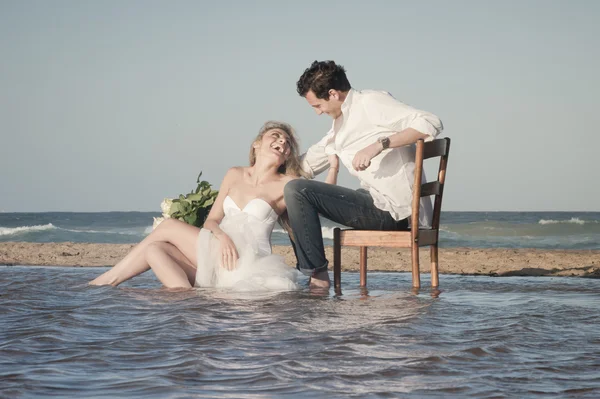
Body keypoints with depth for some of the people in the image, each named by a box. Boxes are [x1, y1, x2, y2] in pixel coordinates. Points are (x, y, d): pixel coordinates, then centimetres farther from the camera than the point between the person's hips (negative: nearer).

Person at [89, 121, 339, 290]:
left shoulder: (287, 185, 4)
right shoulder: (235, 175, 18)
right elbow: (212, 220, 13)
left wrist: (334, 166, -5)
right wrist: (222, 236, -10)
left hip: (248, 264, -6)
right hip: (218, 259, 6)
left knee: (167, 227, -7)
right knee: (155, 250, -11)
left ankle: (108, 280, -1)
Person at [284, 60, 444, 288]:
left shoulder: (370, 102, -7)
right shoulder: (340, 125, 22)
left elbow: (430, 124, -19)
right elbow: (308, 163, 30)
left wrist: (378, 145, -26)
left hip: (392, 208, -10)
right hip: (377, 201, 10)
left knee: (297, 191, -15)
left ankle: (317, 276, -12)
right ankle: (303, 270, 21)